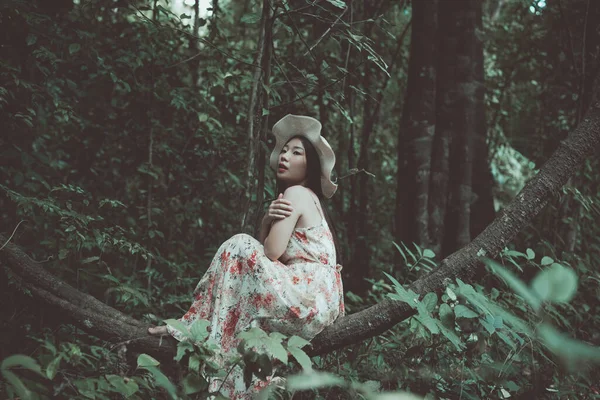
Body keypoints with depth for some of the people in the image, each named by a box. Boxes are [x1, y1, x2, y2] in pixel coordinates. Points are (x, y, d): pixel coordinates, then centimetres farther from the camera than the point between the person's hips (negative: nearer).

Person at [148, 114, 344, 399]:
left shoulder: (296, 193, -6)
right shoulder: (306, 197, 22)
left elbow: (271, 253, -15)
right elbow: (273, 255, 12)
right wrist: (267, 221, -6)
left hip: (308, 301, -10)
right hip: (311, 302, 10)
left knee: (239, 247, -14)